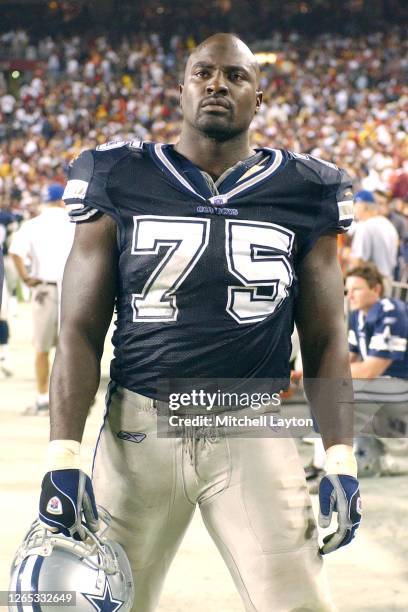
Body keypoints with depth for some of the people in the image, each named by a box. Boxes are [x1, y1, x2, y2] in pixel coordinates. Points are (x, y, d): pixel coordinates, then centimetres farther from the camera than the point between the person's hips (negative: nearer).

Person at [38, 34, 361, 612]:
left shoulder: (302, 195, 4)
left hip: (254, 435, 0)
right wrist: (63, 456, -8)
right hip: (140, 428, 0)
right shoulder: (119, 184, 2)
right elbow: (80, 332, 2)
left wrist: (341, 462, -2)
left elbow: (326, 340, 8)